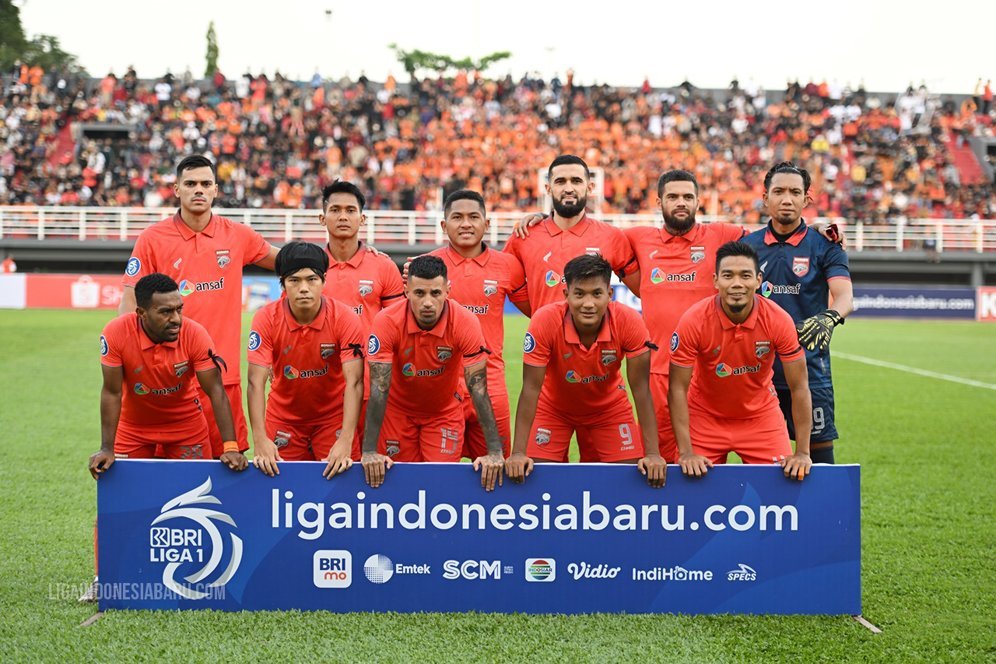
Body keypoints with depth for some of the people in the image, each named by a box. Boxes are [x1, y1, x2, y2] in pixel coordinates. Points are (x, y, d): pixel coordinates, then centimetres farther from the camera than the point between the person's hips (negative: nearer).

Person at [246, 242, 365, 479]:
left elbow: (354, 382, -25)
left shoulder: (345, 319, -20)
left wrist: (346, 441, -36)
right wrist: (260, 439, -34)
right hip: (284, 415, 1)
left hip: (333, 415, -1)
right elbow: (256, 382, -22)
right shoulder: (266, 319, -18)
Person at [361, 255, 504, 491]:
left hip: (445, 412, 0)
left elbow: (478, 387, -25)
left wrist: (495, 452, -31)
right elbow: (379, 388, -26)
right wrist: (369, 451, -33)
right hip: (399, 411, 0)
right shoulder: (387, 321, -26)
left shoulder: (465, 323, -26)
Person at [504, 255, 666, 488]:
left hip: (609, 408, 1)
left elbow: (641, 390, -23)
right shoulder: (545, 321, -32)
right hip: (554, 407, -1)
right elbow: (531, 389, -27)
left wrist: (652, 453, -27)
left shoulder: (629, 322, -30)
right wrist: (518, 453, -32)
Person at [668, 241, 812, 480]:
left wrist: (802, 453, -18)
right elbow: (678, 389, -18)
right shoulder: (694, 320, -23)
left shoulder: (779, 320, -21)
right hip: (705, 415, -1)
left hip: (761, 415, 1)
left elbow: (799, 387, -14)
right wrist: (686, 452, -23)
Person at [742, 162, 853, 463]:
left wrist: (830, 317, -33)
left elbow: (845, 295, -12)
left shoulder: (824, 246, 2)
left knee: (819, 447, -1)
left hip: (809, 368, -2)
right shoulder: (747, 245, 9)